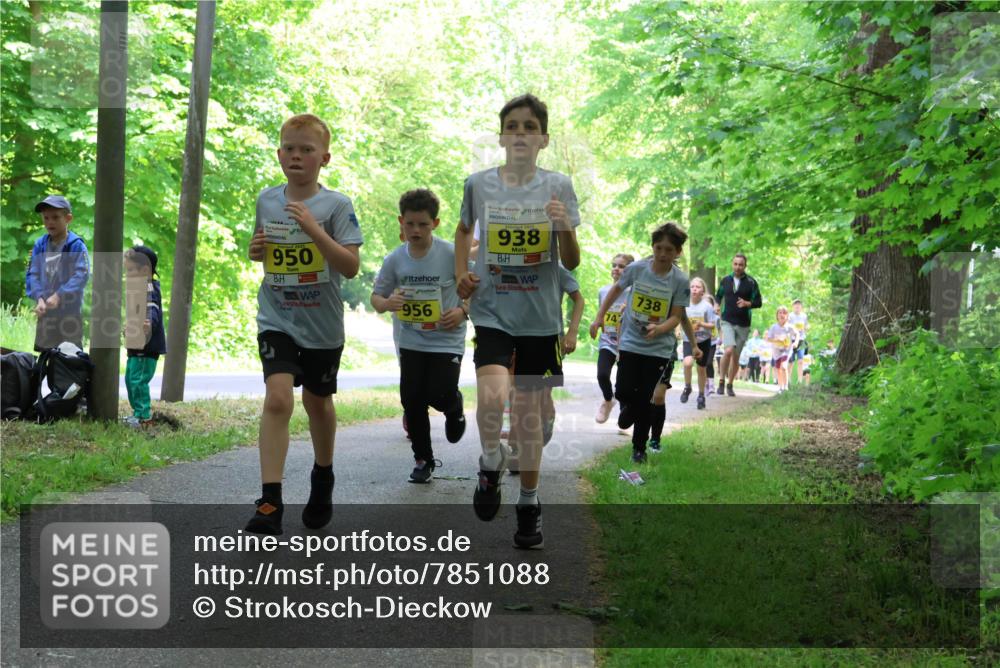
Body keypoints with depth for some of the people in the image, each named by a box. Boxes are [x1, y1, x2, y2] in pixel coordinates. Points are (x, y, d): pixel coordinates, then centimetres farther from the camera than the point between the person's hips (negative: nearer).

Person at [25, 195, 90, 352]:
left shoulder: (76, 245, -9)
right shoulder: (39, 245, 5)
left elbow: (82, 275, -16)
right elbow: (32, 274, 4)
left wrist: (59, 295, -24)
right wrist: (39, 298, -13)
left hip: (70, 311, -5)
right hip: (46, 313, 5)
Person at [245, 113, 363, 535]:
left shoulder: (337, 206, -9)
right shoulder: (267, 200, 3)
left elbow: (351, 266, -18)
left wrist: (313, 228, -27)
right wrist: (255, 251, -3)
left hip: (322, 325, -1)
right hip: (277, 320, 1)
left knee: (318, 402, 17)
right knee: (278, 398, -18)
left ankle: (323, 480, 42)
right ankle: (269, 502, -20)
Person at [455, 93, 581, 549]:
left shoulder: (558, 186, -3)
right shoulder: (478, 184, -1)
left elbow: (572, 262, -4)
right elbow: (464, 230, 20)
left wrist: (565, 226, -23)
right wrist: (461, 275, 6)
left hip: (539, 315, 0)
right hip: (491, 310, 0)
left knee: (528, 409, 8)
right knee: (492, 393, -24)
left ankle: (529, 502, 25)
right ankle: (491, 465, 5)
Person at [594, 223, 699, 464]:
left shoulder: (680, 280, -10)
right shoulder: (636, 269, -7)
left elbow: (677, 317, -9)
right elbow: (616, 290, 10)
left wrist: (658, 329, -28)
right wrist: (599, 318, 10)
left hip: (659, 347, -1)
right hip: (630, 342, 1)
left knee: (645, 400, -1)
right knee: (624, 392, -8)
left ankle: (639, 448, 16)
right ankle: (630, 407, 30)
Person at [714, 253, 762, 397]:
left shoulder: (751, 282, -1)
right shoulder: (725, 281, 6)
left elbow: (758, 302, 1)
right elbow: (718, 296, 22)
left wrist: (747, 303, -19)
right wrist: (717, 305, 1)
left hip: (743, 324, 0)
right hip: (727, 322, 0)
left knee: (736, 356, 8)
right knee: (729, 350, -22)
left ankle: (730, 385, 24)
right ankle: (721, 380, -6)